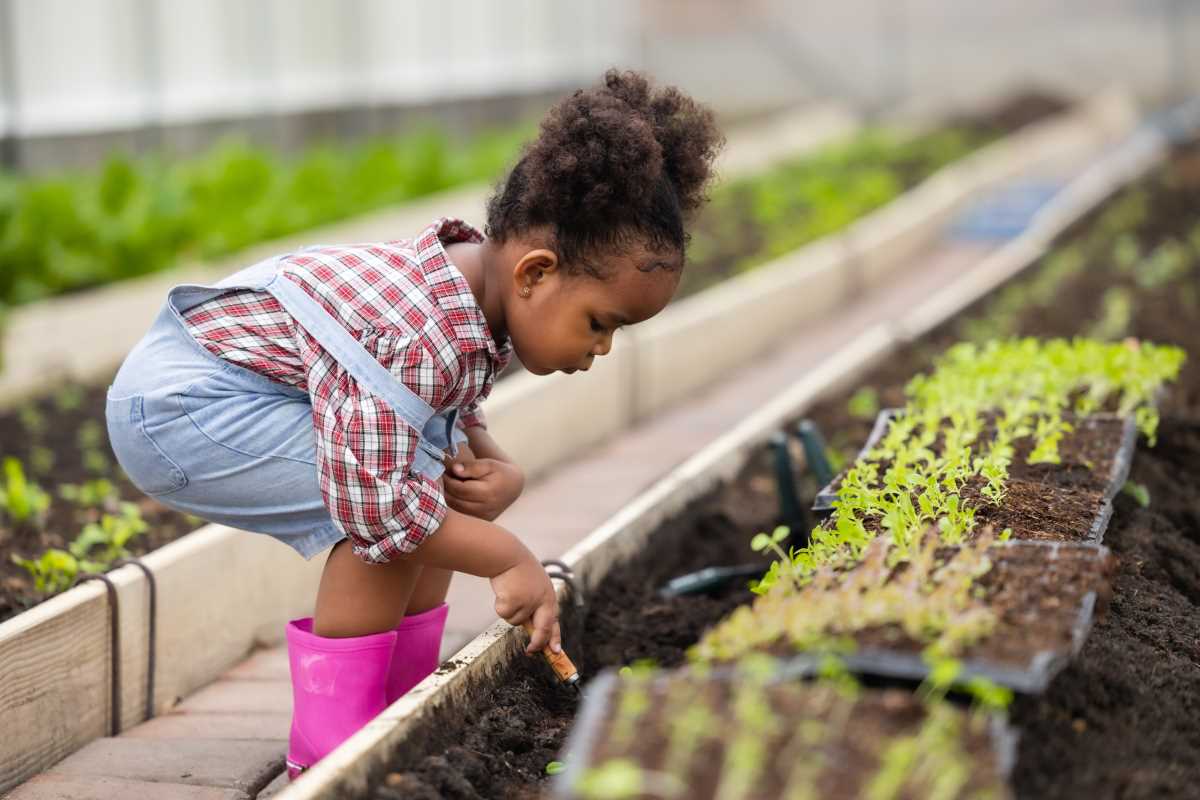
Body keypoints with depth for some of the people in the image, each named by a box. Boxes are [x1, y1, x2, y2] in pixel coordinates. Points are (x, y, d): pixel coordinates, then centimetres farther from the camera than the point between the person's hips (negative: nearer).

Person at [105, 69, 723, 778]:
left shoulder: (479, 290, -1)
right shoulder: (414, 338, -32)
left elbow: (460, 415, 13)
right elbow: (374, 504, -33)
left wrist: (501, 473, -9)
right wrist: (511, 560, -23)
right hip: (178, 401, -10)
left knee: (448, 482, 9)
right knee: (406, 495, -23)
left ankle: (404, 712, 15)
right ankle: (330, 743, -12)